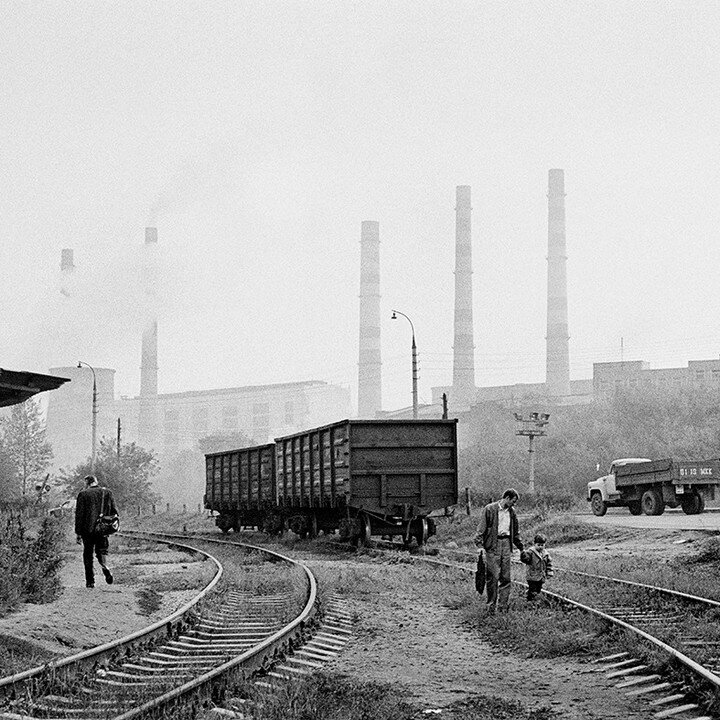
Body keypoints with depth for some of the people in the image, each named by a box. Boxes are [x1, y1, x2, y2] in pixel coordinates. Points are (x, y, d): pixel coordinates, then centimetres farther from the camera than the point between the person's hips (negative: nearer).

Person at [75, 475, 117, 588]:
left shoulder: (83, 494, -4)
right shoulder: (107, 493, 6)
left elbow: (79, 515, -5)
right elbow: (114, 512, 5)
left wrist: (78, 533, -2)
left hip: (88, 530, -2)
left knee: (88, 555, 8)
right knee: (101, 551, 13)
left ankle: (90, 581, 5)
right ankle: (105, 567, -18)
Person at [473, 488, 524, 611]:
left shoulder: (511, 512, 14)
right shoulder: (490, 509, -4)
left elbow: (515, 533, 25)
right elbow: (481, 528, -7)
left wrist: (521, 548, 26)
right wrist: (480, 545, -16)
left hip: (506, 545, 5)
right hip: (492, 546, -5)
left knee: (505, 577, 3)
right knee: (492, 577, -5)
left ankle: (503, 605, 9)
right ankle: (491, 605, 3)